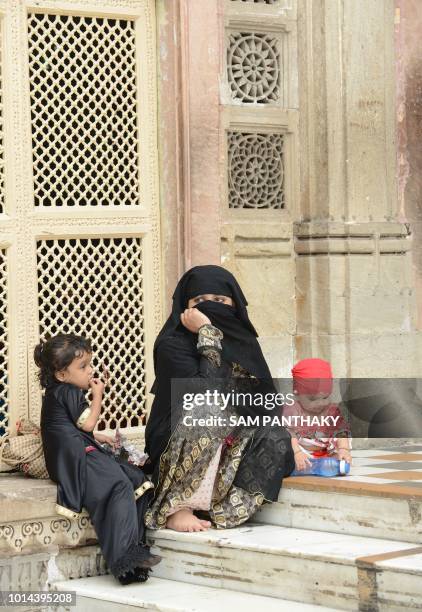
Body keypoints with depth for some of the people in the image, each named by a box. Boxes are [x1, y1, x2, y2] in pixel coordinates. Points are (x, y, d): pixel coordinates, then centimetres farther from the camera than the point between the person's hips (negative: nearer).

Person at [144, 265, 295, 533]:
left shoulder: (243, 340, 7)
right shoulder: (172, 344, -10)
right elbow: (210, 393, -25)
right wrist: (207, 334, -23)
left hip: (233, 445, 6)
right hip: (176, 450, -5)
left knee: (275, 439, -22)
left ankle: (217, 509, -27)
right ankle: (177, 508, -28)